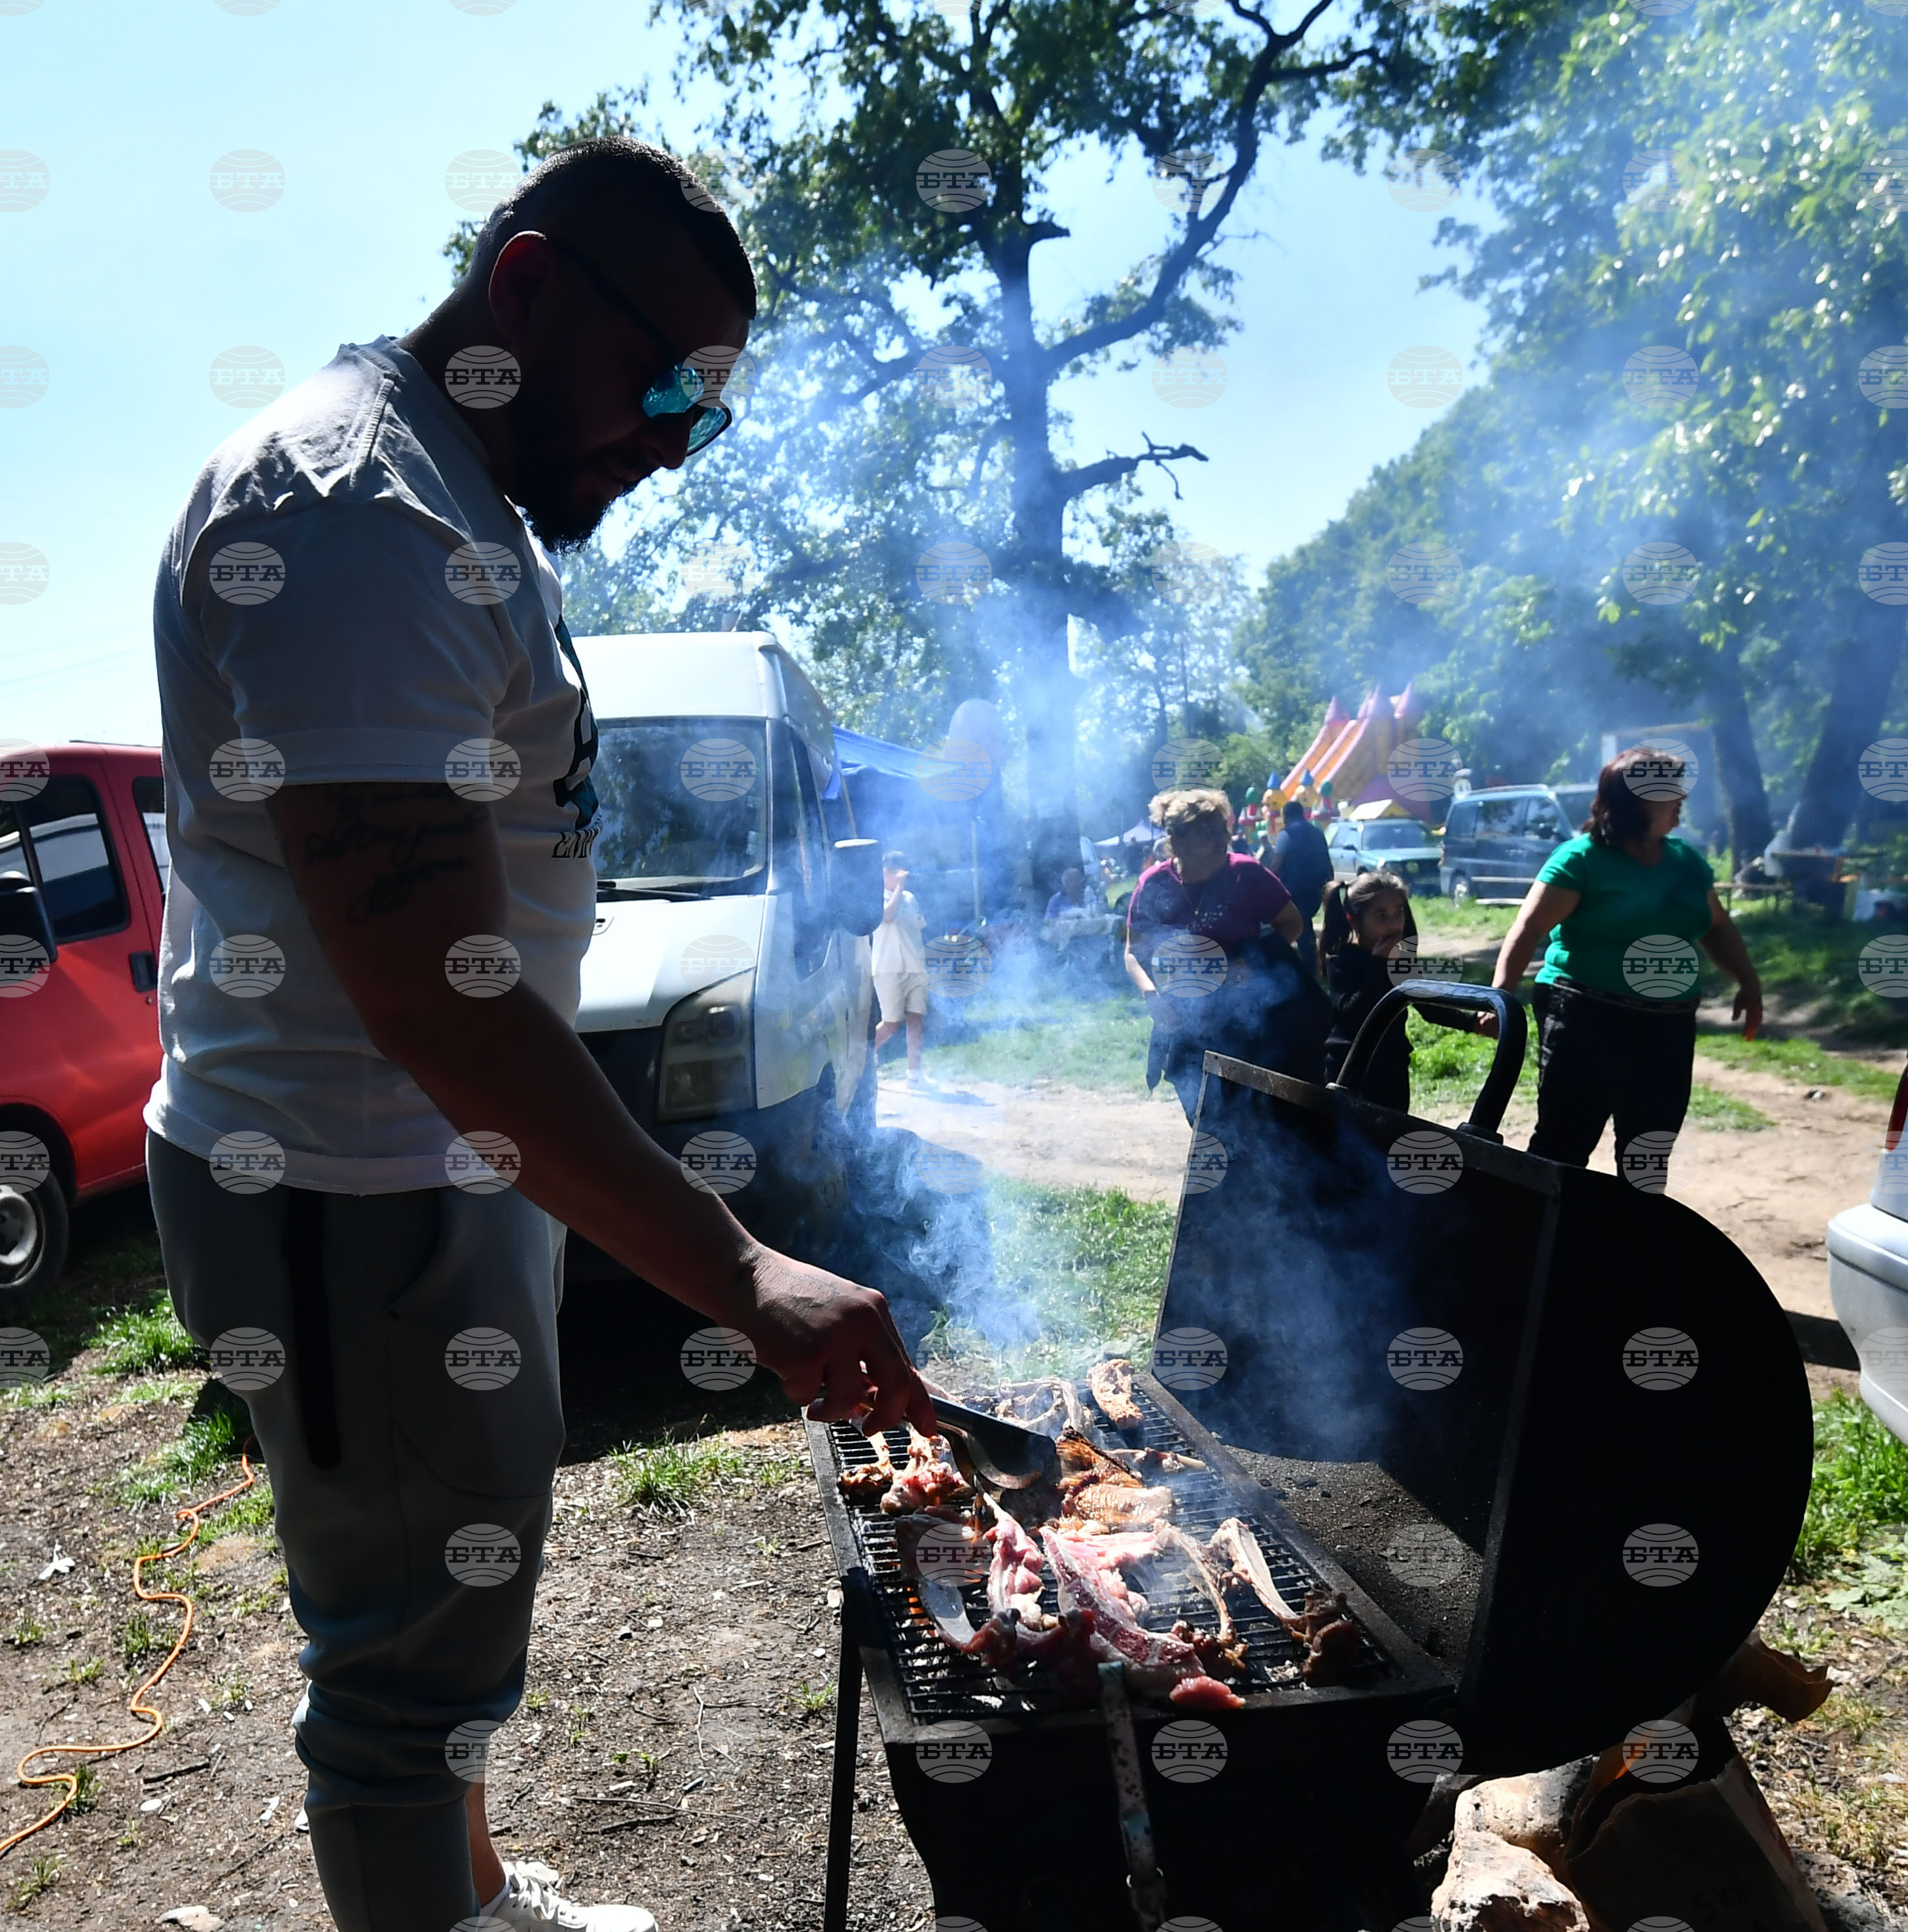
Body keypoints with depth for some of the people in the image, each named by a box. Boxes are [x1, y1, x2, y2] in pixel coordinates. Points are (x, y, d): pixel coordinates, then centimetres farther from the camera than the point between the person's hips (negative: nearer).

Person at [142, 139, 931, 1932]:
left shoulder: (466, 504, 13)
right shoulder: (351, 509, -22)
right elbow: (429, 991, -30)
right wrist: (740, 1278, -29)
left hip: (469, 1160, 10)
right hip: (352, 1198, -10)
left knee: (451, 1601, 25)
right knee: (407, 1661, 7)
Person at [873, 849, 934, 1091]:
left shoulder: (910, 898, 18)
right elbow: (887, 916, -23)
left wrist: (927, 962, 17)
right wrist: (899, 887, -15)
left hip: (915, 968, 6)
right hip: (890, 969, -6)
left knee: (916, 1020, -1)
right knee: (892, 1023, -6)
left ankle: (915, 1075, 1)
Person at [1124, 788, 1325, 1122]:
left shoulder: (1247, 873, -11)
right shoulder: (1154, 885, -6)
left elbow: (1292, 923, 1)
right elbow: (1134, 953, 1)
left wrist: (1254, 960, -16)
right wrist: (1151, 996, -18)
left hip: (1248, 1019, -2)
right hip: (1187, 1026, 2)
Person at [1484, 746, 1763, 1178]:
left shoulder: (1686, 860, 11)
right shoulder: (1581, 858, -9)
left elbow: (1717, 928, 23)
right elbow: (1527, 931, -15)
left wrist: (1749, 983, 13)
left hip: (1669, 1028, 6)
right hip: (1586, 1021, -6)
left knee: (1649, 1157, 14)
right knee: (1563, 1145, -4)